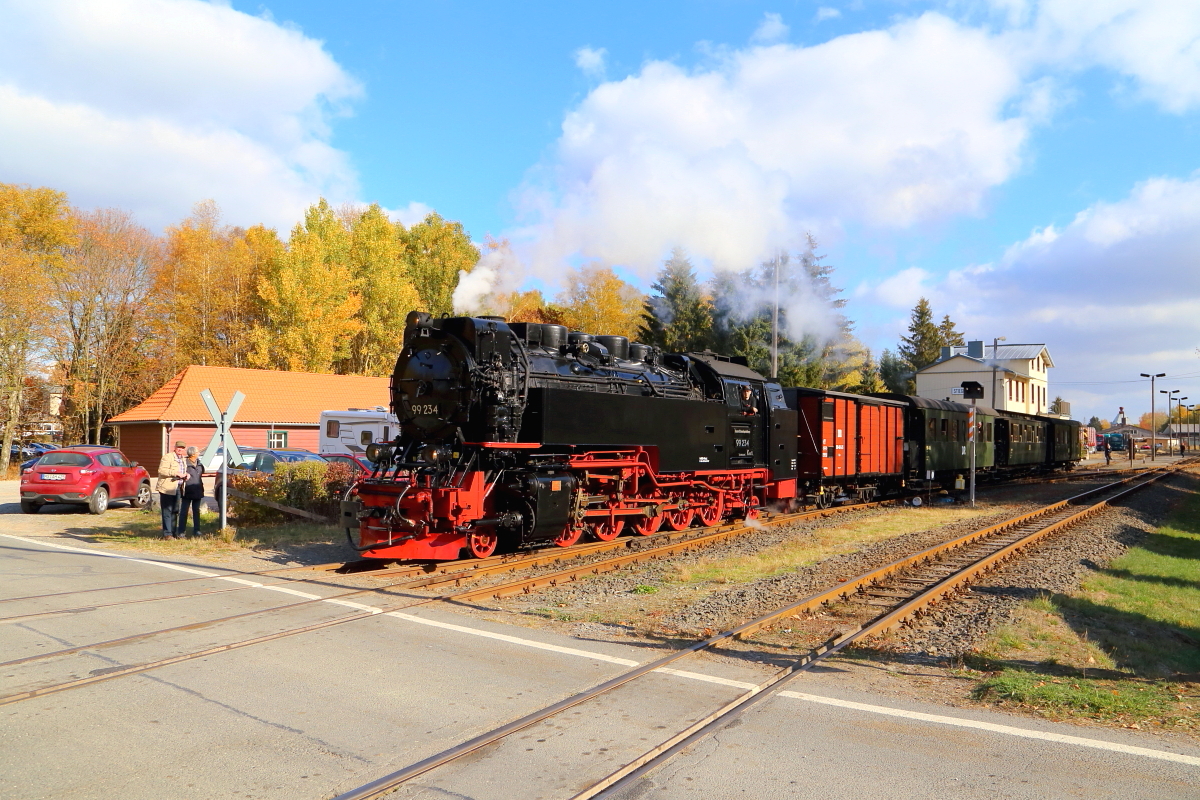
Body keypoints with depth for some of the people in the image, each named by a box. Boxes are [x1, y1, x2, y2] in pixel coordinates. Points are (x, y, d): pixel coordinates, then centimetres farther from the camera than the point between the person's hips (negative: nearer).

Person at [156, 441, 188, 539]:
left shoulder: (184, 460, 19)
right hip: (167, 488, -8)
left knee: (174, 511, 12)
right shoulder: (167, 457, -7)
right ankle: (167, 534, -4)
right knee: (167, 512, -6)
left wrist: (186, 475, 9)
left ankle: (173, 532, 19)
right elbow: (161, 470, -18)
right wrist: (176, 473, -23)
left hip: (177, 488, 8)